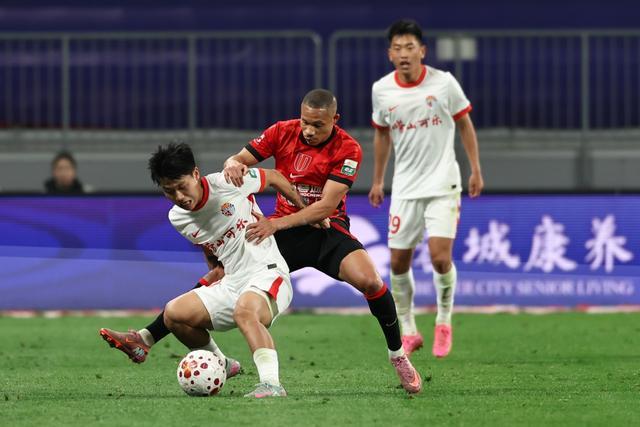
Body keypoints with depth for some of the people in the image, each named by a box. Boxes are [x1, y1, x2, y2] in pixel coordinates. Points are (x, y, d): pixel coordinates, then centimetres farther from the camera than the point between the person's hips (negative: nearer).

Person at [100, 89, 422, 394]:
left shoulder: (347, 150, -14)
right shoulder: (283, 132, -4)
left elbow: (326, 206, -20)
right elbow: (240, 159, 0)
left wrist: (276, 224, -29)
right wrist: (232, 164, -27)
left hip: (326, 230, -3)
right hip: (282, 228, 3)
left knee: (369, 281, -29)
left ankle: (398, 355, -7)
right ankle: (148, 337, -10)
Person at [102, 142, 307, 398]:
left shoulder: (227, 184, -13)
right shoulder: (177, 219, 5)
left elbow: (274, 177, 5)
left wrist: (308, 212, 13)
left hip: (268, 273, -7)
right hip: (231, 282, 7)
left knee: (244, 312, -38)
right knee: (173, 313, -7)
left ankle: (271, 384, -48)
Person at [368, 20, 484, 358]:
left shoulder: (443, 83, -9)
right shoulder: (381, 90, -1)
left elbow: (465, 125, 5)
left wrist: (476, 170, 3)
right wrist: (377, 180, 18)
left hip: (442, 184, -3)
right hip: (405, 187, 3)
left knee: (440, 257, -15)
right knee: (398, 262, 2)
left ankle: (444, 323, 9)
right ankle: (408, 332, 19)